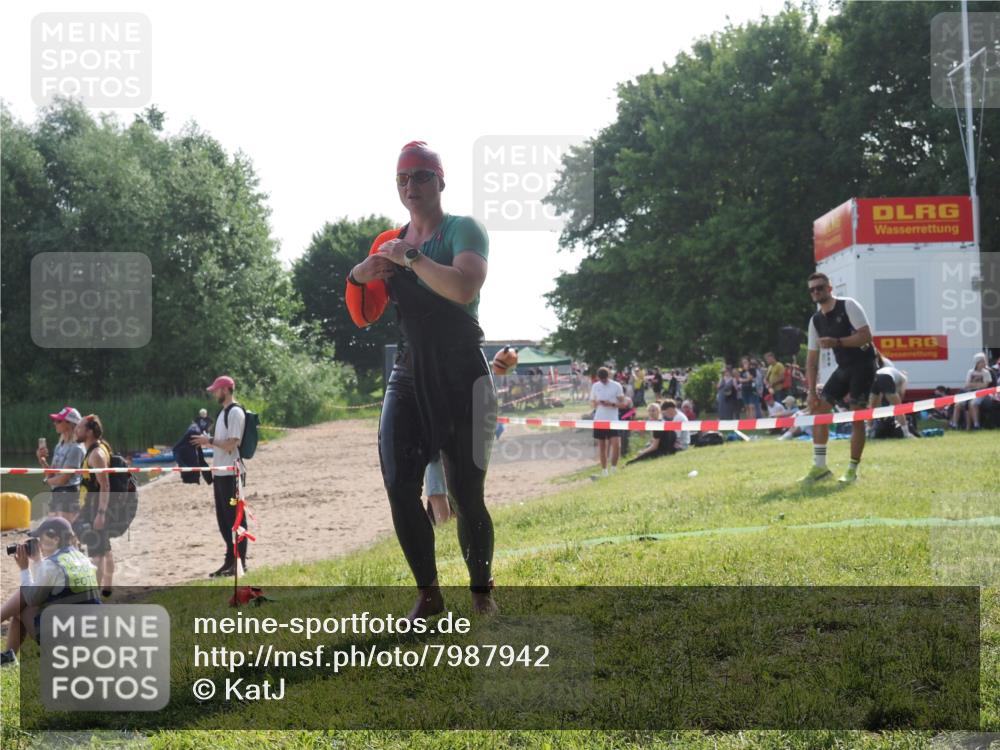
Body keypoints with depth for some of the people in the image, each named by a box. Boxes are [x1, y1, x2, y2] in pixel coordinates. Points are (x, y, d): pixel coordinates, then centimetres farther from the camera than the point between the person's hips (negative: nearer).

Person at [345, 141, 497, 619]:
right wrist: (357, 279, -5)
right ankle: (428, 593, 8)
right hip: (408, 376, 5)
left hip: (460, 376, -5)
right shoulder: (387, 244, 14)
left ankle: (481, 591, 15)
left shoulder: (463, 230, -4)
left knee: (466, 495, -4)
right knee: (399, 486, -4)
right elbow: (364, 317, 14)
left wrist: (410, 258, -19)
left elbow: (464, 288, -24)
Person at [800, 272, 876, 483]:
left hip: (863, 365, -7)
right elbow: (812, 359, 8)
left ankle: (852, 470, 2)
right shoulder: (815, 320, 6)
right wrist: (812, 391, 1)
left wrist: (836, 342, -30)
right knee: (818, 408, 0)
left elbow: (866, 335, -21)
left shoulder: (848, 305, -12)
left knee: (857, 416, -7)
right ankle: (820, 466, 5)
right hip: (843, 367, 7)